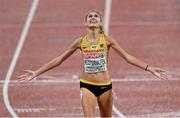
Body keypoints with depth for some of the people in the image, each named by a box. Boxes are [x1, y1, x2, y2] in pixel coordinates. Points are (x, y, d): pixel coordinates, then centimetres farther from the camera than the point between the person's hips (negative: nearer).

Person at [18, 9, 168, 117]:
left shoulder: (107, 40, -3)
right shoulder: (80, 42, 0)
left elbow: (127, 57, -5)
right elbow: (59, 60, 6)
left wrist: (149, 68, -16)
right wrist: (36, 73, 4)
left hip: (105, 86, 0)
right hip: (87, 85, 0)